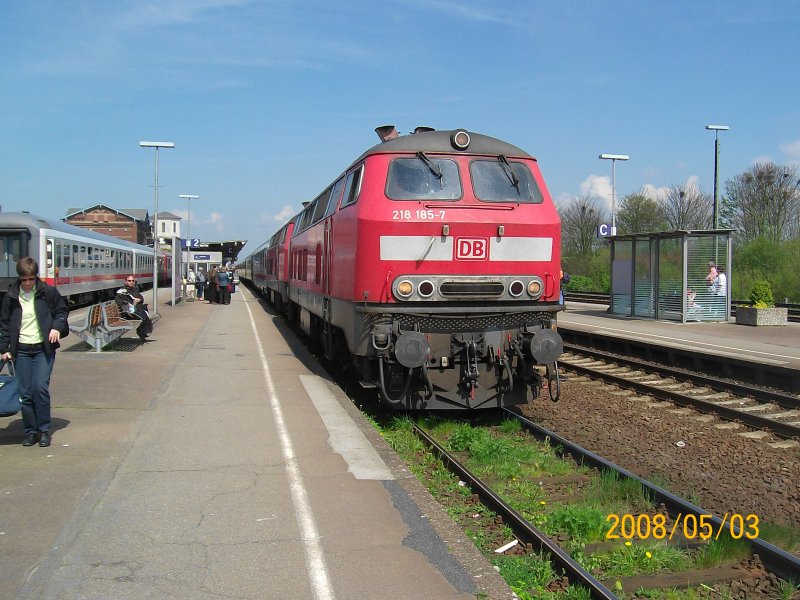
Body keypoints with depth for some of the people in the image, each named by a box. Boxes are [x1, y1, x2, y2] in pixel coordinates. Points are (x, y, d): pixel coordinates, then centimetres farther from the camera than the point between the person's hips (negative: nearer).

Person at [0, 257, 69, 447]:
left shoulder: (48, 292, -3)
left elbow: (62, 310, 9)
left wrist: (57, 327, -9)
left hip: (43, 348, -2)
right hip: (21, 350, 2)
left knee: (40, 388, -11)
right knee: (25, 393, 3)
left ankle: (44, 430, 2)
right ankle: (31, 431, 14)